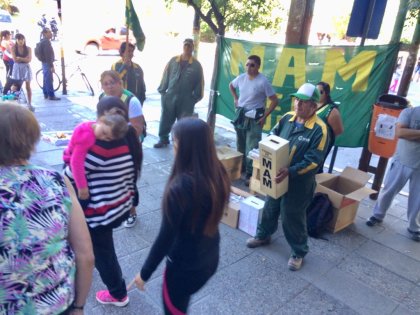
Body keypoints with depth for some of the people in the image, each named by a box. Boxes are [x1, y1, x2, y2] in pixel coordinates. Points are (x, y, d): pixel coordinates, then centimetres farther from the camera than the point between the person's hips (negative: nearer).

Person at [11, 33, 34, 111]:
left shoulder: (28, 48, 0)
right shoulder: (13, 48, -2)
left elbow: (29, 60, -9)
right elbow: (15, 60, -9)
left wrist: (20, 58, -18)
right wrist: (24, 59, -12)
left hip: (26, 68, 0)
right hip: (17, 68, 0)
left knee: (28, 87, 4)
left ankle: (29, 104, 11)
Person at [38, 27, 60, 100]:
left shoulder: (43, 41, 16)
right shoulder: (46, 42, -17)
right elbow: (48, 55, -22)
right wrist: (52, 66, -23)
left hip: (45, 63, 11)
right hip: (47, 63, -11)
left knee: (46, 79, 14)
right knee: (49, 80, -8)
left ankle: (46, 94, 20)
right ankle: (51, 95, -6)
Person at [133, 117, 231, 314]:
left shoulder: (180, 188, -32)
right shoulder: (218, 173, -12)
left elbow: (165, 239, -22)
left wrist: (144, 273, -8)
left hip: (185, 265, -6)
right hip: (210, 258, 6)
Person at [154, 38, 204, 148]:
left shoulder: (196, 65, -2)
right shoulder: (173, 61, 2)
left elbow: (199, 82, 2)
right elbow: (166, 76, 6)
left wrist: (195, 97, 1)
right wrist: (162, 91, 4)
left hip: (186, 100, -2)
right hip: (170, 96, 2)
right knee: (165, 120, 9)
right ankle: (163, 139, 26)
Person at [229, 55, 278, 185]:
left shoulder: (263, 82, -16)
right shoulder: (241, 77, 0)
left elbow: (275, 101, -13)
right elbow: (231, 85, 23)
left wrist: (264, 117, -15)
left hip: (254, 118, -6)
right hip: (240, 115, 6)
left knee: (251, 148, -7)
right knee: (240, 145, 18)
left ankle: (250, 174, 3)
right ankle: (240, 167, 35)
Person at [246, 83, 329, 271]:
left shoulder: (319, 129, -20)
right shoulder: (287, 118, -1)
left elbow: (313, 160, -23)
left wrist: (290, 171, -31)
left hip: (299, 182, -6)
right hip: (277, 175, 6)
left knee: (292, 217, 7)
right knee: (270, 208, 23)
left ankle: (299, 252, 30)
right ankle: (263, 235, 49)